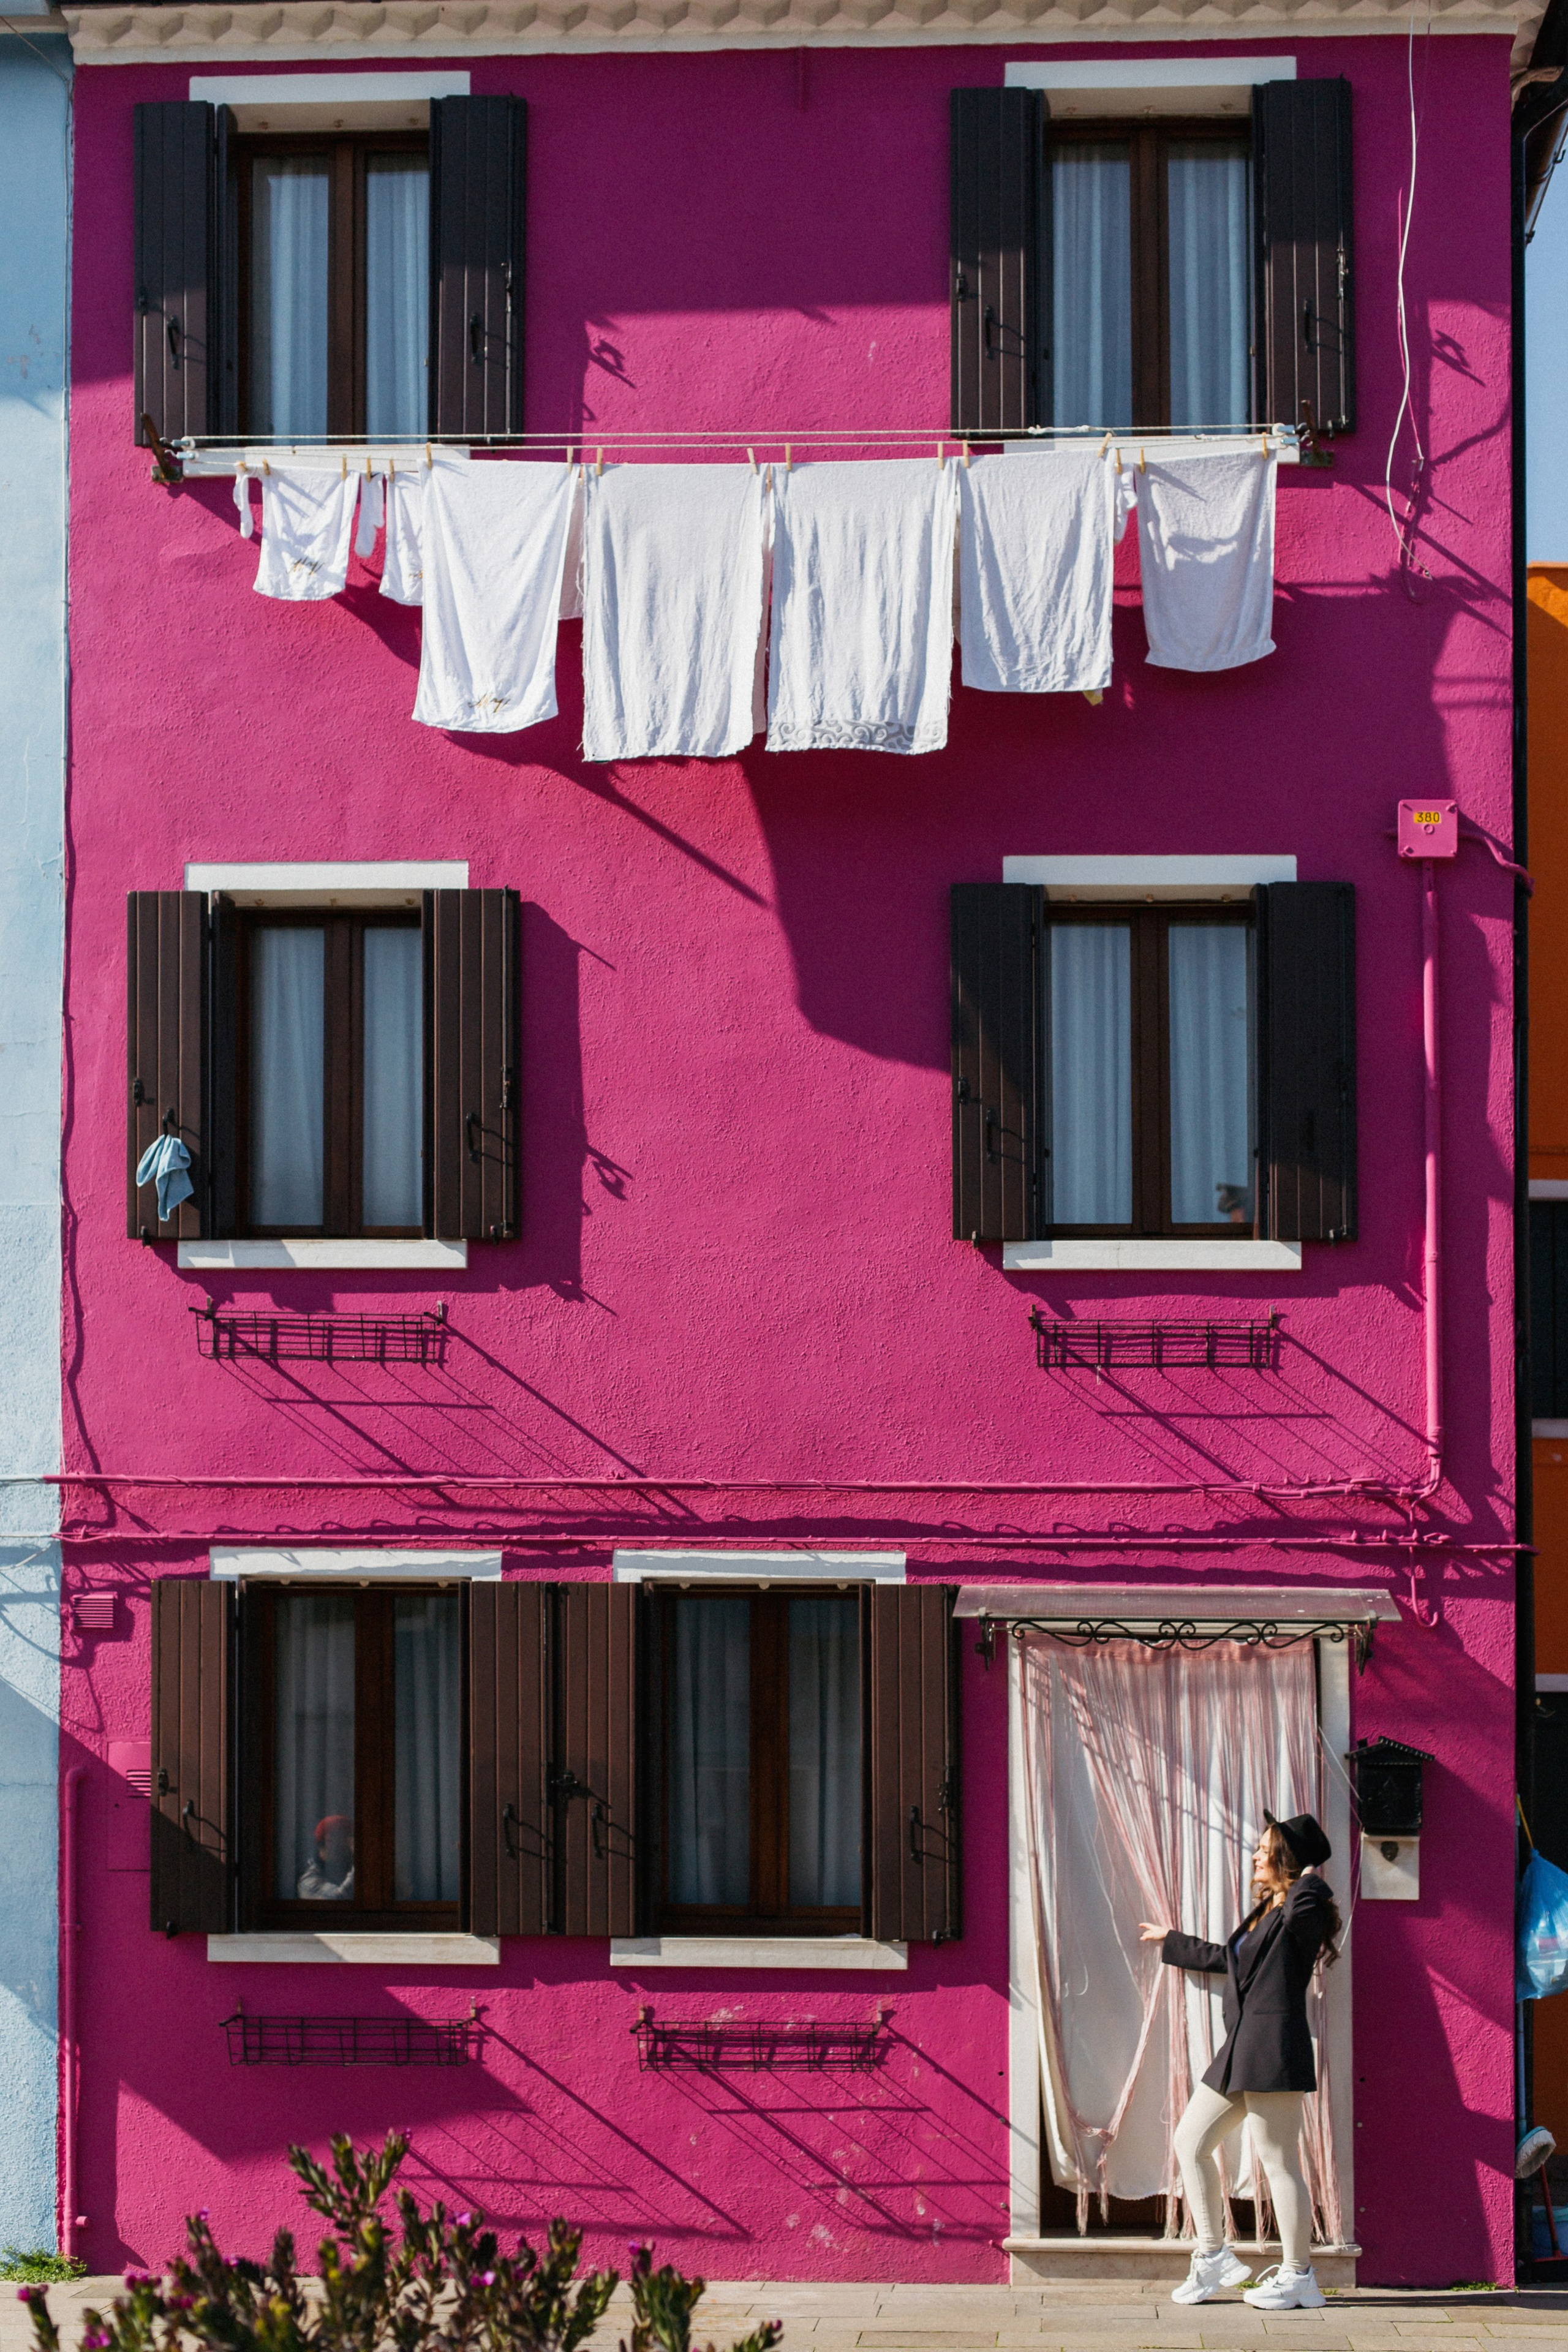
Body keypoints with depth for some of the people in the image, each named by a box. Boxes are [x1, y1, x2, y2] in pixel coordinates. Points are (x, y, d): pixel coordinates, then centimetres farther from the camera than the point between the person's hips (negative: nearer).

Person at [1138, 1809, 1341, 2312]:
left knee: (1279, 2163, -7)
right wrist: (1170, 1941, 51)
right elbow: (1227, 1959, 38)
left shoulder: (1299, 1914, -8)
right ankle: (1213, 2258, 18)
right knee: (1190, 2142, 12)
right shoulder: (1265, 1913, 21)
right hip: (1240, 2050, 10)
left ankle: (1298, 2276, 2)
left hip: (1273, 2050, -10)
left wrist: (1308, 1876, -12)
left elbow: (1306, 1907, -35)